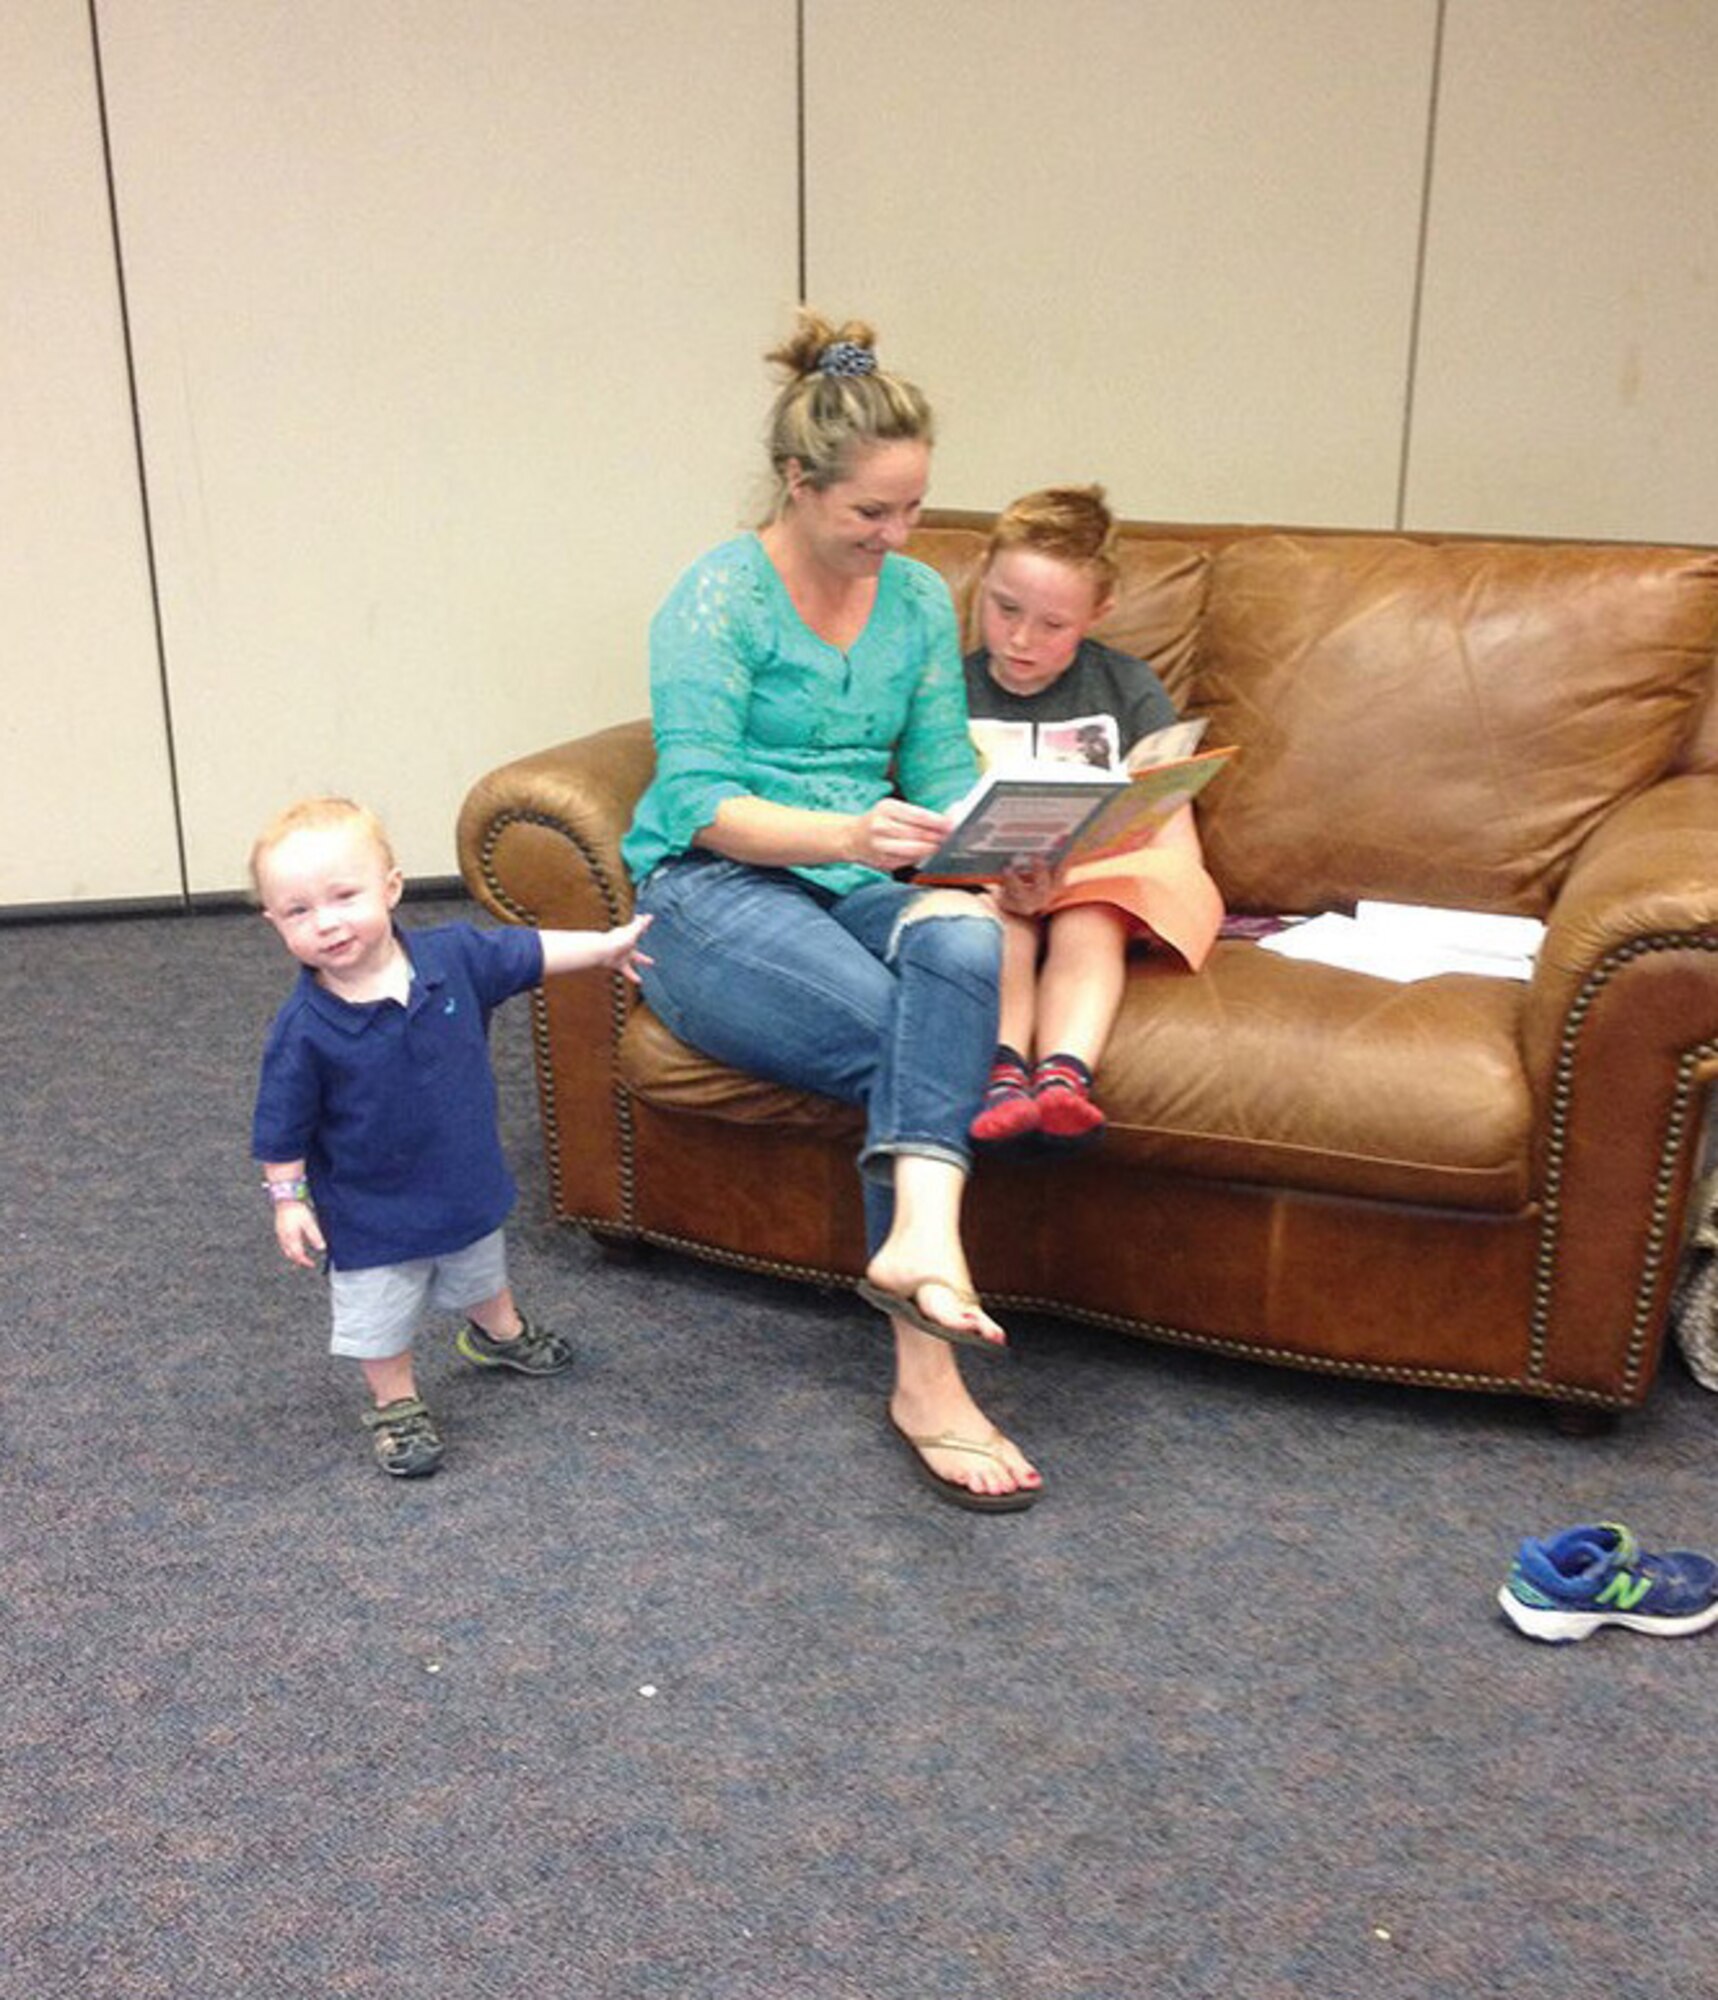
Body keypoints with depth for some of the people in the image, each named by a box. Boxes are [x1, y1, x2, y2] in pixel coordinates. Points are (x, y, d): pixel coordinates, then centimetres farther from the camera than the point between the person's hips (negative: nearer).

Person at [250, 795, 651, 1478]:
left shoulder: (452, 955, -18)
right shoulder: (303, 1030, -27)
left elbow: (525, 954, 0)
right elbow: (281, 1129, -15)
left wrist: (606, 945, 5)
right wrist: (288, 1201, -14)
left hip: (468, 1176, 5)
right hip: (372, 1208, -5)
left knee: (482, 1272, 31)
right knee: (380, 1315, 13)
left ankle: (499, 1333, 61)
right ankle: (395, 1404, 40)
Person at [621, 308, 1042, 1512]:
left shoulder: (921, 600, 12)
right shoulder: (722, 597, -6)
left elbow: (945, 781, 10)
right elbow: (700, 803, -14)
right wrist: (848, 833, -32)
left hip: (853, 891, 5)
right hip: (711, 899, -4)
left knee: (962, 941, -33)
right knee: (918, 1041, -31)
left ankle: (918, 1237, -47)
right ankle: (926, 1378, -31)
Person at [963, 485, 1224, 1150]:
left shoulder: (1128, 690, 5)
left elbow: (1179, 854, -3)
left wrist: (1066, 877, -20)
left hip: (1097, 894, 0)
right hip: (982, 891, 0)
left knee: (1087, 925, -32)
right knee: (1000, 923, -32)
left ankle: (1064, 1071, -50)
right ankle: (1002, 1070, -49)